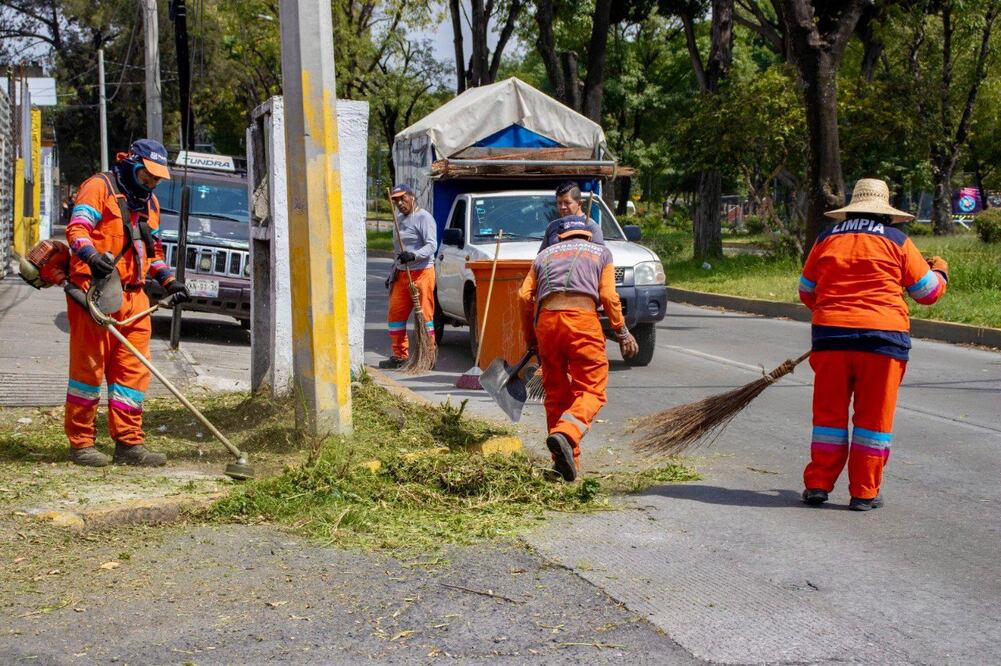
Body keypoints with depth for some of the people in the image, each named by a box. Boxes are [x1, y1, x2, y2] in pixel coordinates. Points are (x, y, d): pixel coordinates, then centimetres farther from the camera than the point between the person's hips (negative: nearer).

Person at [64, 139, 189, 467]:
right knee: (89, 366, -3)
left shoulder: (150, 203, 24)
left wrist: (169, 281, 17)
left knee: (134, 369, 4)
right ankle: (80, 443, 4)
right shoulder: (100, 187, -1)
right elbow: (77, 228, -14)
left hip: (133, 295, 7)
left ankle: (129, 443, 8)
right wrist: (92, 256, -33)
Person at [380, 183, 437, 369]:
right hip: (402, 275, 9)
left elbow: (432, 245, -17)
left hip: (421, 272, -9)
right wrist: (392, 274, 24)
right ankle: (400, 355, 14)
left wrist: (414, 255, -32)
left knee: (424, 315, -7)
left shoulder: (423, 217, -7)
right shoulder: (401, 221, 22)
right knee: (394, 314, 7)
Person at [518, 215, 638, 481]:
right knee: (591, 389, -3)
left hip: (546, 319, 3)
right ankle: (565, 434, -30)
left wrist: (530, 337, 24)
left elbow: (525, 295, 16)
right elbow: (608, 295, 7)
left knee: (556, 392, 13)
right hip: (582, 316, -3)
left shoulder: (545, 254, 29)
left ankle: (564, 459, 12)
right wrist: (622, 332, 13)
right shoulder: (601, 252, 23)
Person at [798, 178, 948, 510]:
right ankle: (864, 492, 7)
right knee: (874, 416, 5)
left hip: (831, 333, 2)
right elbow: (928, 291, 8)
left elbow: (806, 291, 19)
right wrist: (940, 271, 30)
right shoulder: (897, 241, 2)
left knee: (829, 411, 11)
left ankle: (818, 484, 12)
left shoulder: (827, 238, 9)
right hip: (882, 336, -2)